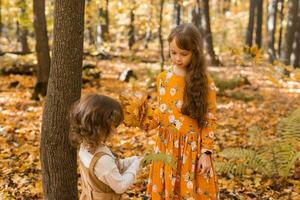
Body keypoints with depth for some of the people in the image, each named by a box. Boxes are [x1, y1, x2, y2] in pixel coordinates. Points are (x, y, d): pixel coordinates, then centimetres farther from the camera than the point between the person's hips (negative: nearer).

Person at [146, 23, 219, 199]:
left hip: (193, 149, -3)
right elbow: (160, 113, 9)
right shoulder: (163, 78, 2)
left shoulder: (205, 82, -9)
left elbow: (210, 120, -7)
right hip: (166, 147, 3)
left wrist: (206, 153, -11)